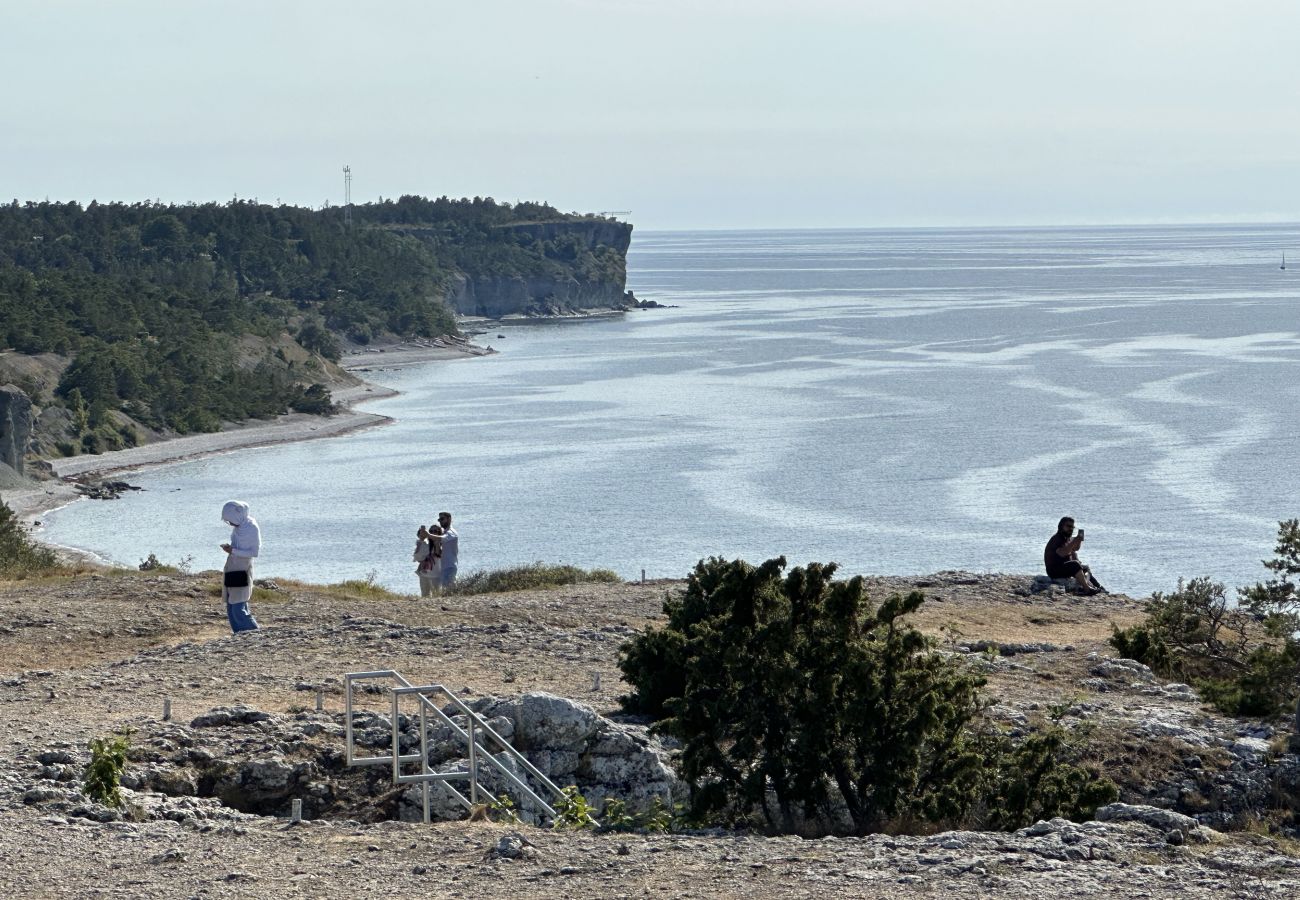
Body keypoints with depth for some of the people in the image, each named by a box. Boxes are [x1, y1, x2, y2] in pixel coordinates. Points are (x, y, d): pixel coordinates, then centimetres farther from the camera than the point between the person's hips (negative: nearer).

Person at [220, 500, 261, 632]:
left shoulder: (252, 528, -11)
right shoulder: (237, 527, 11)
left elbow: (255, 552, -14)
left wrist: (233, 551, -17)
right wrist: (229, 548, 7)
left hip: (241, 573, -9)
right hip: (231, 571, 9)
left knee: (239, 610, -13)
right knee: (231, 610, 8)